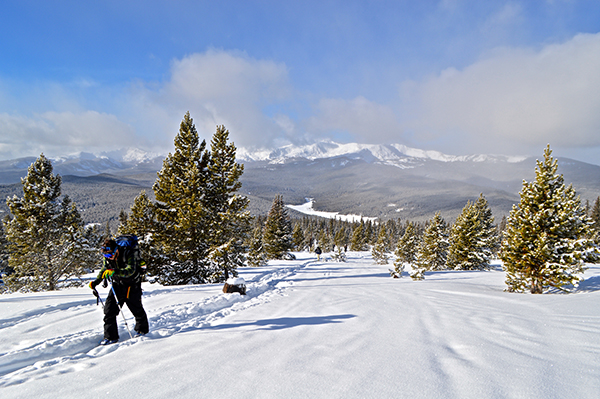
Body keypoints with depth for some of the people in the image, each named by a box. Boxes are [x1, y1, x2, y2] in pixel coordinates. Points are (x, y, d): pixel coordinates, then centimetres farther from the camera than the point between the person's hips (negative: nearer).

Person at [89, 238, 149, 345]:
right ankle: (111, 336, 3)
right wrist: (96, 282, 3)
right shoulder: (106, 258, -8)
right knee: (109, 309, -6)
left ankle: (142, 329, 33)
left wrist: (115, 271, -52)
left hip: (131, 285, -5)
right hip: (117, 285, 5)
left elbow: (130, 270, -41)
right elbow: (104, 269, 12)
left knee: (137, 309, 9)